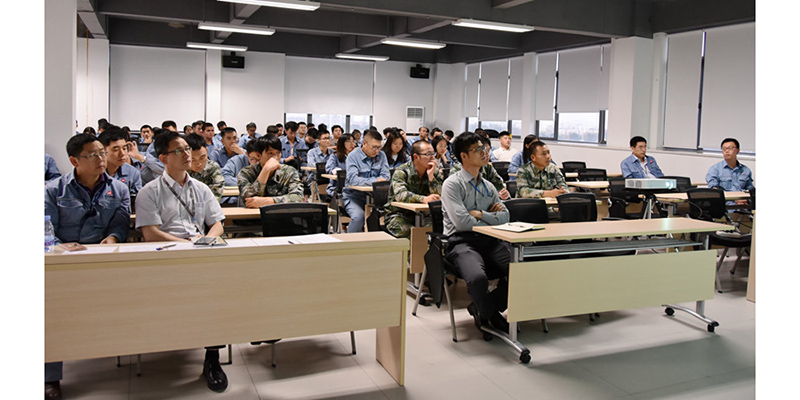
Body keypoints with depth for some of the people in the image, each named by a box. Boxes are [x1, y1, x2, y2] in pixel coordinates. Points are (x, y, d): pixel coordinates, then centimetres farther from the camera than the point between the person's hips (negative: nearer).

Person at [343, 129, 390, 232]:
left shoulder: (381, 155, 6)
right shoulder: (353, 156, -9)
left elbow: (385, 176, -4)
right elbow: (352, 179, -23)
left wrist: (363, 180, -19)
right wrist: (374, 181, -33)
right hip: (353, 196, -4)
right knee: (359, 216, -31)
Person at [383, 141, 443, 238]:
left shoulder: (435, 171, 4)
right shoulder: (401, 172, -11)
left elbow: (440, 196, -8)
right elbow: (400, 195, -29)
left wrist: (431, 175, -18)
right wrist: (424, 199, -43)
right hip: (399, 214, -4)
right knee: (406, 231, -34)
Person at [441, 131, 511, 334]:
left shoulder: (488, 187, 21)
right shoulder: (452, 184, 0)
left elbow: (505, 217, 10)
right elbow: (462, 223, -11)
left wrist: (480, 214, -5)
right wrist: (490, 220, 4)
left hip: (489, 240, 6)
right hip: (461, 241, -6)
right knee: (477, 277, -35)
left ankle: (481, 308, 3)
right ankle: (490, 315, 0)